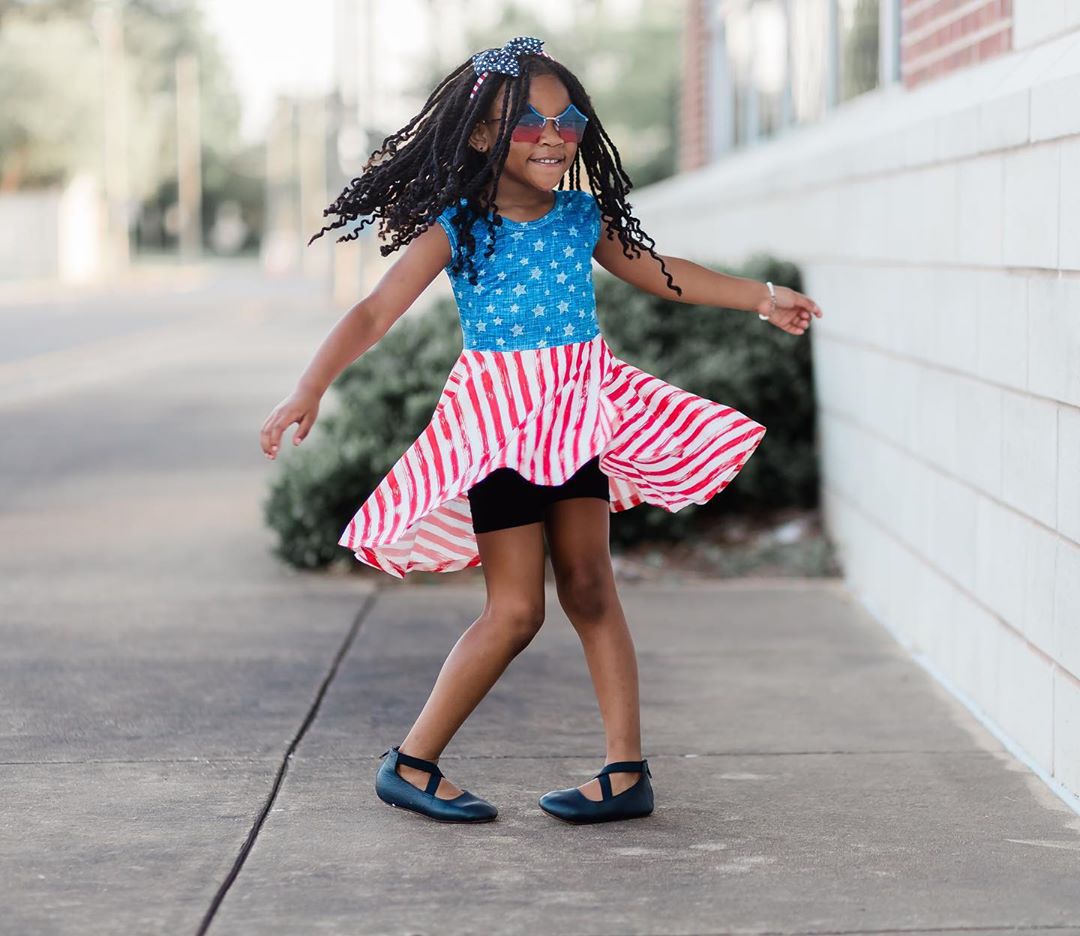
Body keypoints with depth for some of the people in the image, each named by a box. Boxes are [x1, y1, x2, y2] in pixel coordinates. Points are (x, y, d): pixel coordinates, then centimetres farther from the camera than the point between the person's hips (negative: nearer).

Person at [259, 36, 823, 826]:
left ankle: (628, 770, 9)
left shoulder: (583, 216, 6)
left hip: (577, 416, 4)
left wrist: (763, 297, 21)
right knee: (516, 610, -5)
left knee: (590, 588, 3)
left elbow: (658, 273, 21)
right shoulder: (456, 227, -8)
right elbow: (376, 313, -13)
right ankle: (411, 763, 9)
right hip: (497, 423, -4)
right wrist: (309, 391, -25)